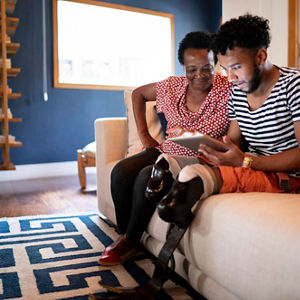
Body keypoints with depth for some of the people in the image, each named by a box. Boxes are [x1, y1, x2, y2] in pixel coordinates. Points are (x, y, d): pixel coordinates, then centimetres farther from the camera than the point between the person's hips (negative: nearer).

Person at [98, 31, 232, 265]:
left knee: (147, 177, -27)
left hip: (199, 161, -5)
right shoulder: (173, 86, 4)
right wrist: (144, 134, 10)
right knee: (121, 171, -16)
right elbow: (138, 93, 18)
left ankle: (130, 242, -4)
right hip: (166, 152, 6)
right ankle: (124, 236, 1)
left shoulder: (228, 90, -10)